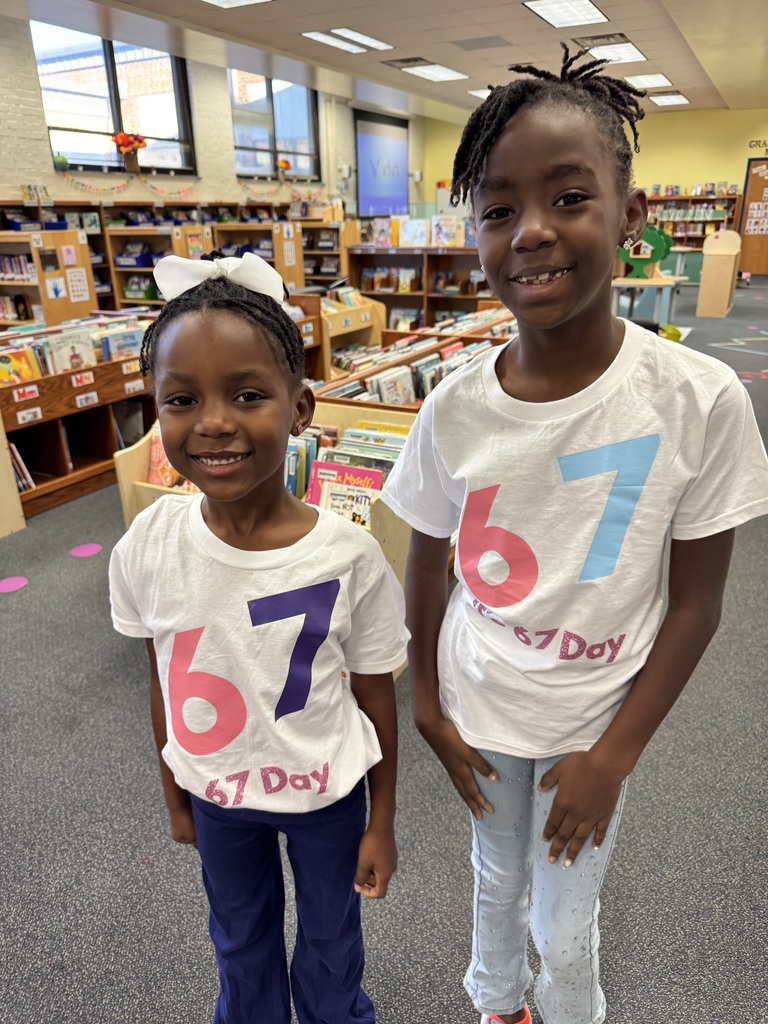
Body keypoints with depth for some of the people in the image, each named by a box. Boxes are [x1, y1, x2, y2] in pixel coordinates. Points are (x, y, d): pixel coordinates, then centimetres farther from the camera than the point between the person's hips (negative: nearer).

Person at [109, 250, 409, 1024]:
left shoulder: (348, 556, -28)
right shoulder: (148, 546, -21)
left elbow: (374, 696, -13)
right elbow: (163, 680, -4)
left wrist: (382, 823, -2)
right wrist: (174, 795, 7)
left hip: (325, 792, -2)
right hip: (214, 791, 2)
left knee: (329, 941, 26)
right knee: (240, 941, 30)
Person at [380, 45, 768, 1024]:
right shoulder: (453, 407, -16)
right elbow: (427, 567, -2)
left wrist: (615, 754, -10)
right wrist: (427, 705, 2)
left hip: (596, 722, -1)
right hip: (478, 711, 2)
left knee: (566, 927, 20)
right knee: (496, 877, 28)